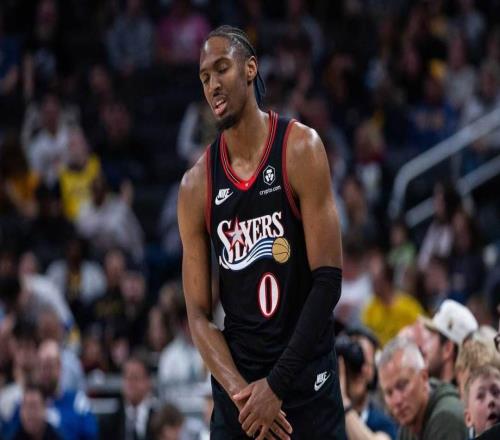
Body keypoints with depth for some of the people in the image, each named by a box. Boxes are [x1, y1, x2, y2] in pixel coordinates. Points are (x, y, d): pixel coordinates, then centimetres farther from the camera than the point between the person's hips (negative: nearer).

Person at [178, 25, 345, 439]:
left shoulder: (300, 149, -8)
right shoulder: (196, 185, 1)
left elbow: (328, 280, -11)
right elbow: (199, 315, 2)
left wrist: (276, 385, -15)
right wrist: (240, 390, -15)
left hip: (307, 382, -3)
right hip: (236, 383, 3)